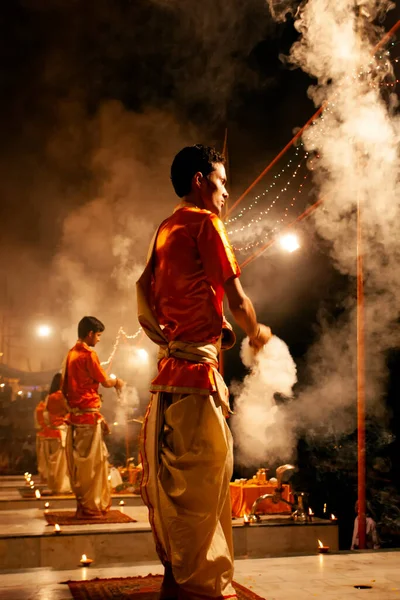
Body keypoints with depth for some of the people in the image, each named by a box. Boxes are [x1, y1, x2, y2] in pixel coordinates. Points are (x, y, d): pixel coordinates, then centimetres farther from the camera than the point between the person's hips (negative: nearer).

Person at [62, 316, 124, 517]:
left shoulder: (71, 354, 12)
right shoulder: (88, 354, -12)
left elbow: (64, 387, 17)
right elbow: (105, 381, -8)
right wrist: (117, 382, 11)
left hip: (75, 414, 8)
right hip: (89, 414, -8)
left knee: (78, 461, 12)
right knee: (91, 461, -2)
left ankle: (83, 503, 20)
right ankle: (90, 506, 3)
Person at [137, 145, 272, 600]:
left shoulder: (164, 229, 19)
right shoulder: (205, 222, -5)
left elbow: (145, 310, 18)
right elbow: (237, 300, -8)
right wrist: (256, 333, 9)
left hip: (170, 370, 9)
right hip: (197, 368, -9)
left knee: (173, 479, 12)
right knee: (203, 480, -5)